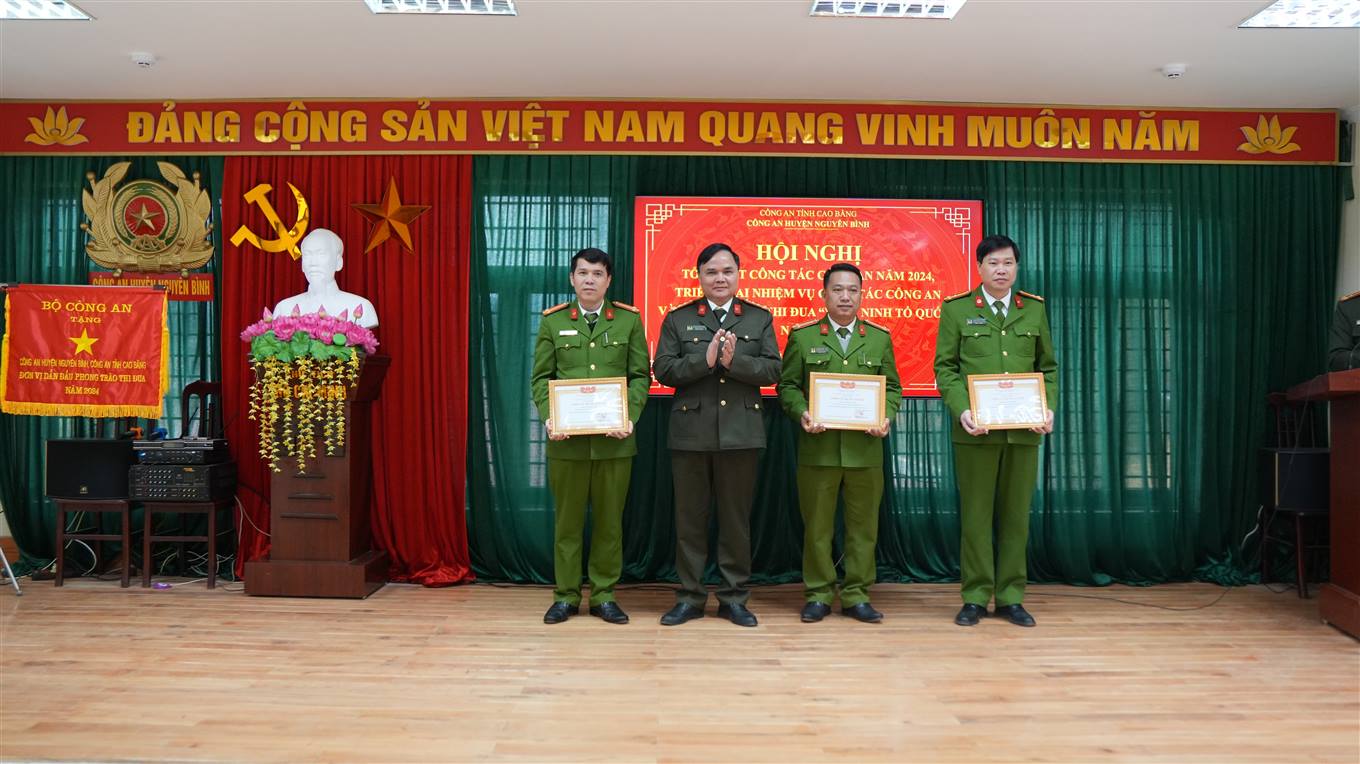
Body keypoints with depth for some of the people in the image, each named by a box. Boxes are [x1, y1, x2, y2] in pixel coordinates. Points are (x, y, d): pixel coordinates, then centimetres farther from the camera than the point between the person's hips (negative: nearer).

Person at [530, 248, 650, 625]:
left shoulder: (629, 320, 5)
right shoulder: (552, 321, 6)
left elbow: (641, 376, 3)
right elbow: (541, 378, 5)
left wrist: (630, 418, -11)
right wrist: (548, 418, -10)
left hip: (614, 438, 0)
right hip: (567, 438, 0)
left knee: (609, 520, 7)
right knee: (568, 520, 7)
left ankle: (604, 596, 19)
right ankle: (566, 596, 19)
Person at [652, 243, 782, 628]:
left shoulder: (760, 318, 8)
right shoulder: (678, 319, 6)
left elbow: (771, 370, -2)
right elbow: (663, 369, -3)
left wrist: (734, 360, -17)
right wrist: (705, 360, -16)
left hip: (741, 433, 0)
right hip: (691, 433, 0)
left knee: (736, 519, 7)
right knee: (689, 518, 7)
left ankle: (734, 598, 19)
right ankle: (690, 597, 18)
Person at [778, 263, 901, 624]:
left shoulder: (879, 337, 10)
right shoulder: (802, 336, 5)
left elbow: (892, 387, 11)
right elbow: (787, 386, 5)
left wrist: (886, 416, -7)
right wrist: (801, 413, -12)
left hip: (865, 449, 2)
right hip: (817, 448, -1)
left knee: (863, 525, 7)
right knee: (817, 526, 5)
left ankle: (855, 595, 19)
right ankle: (818, 595, 17)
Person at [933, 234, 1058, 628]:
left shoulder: (1034, 309, 11)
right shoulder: (956, 309, 3)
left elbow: (1047, 367, 13)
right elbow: (945, 367, 0)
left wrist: (1049, 407, -3)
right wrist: (961, 409, -14)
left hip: (1024, 431, 3)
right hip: (976, 430, -2)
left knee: (1016, 516, 8)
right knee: (975, 516, 3)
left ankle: (1010, 597, 18)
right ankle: (975, 598, 13)